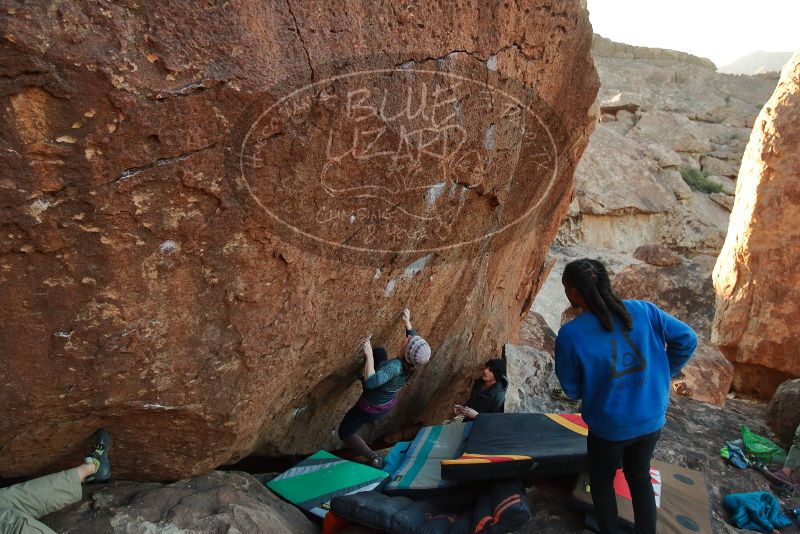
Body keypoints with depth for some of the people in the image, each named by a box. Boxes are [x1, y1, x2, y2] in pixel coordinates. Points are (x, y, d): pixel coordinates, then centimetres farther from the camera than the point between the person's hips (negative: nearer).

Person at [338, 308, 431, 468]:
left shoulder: (395, 366, -42)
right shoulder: (413, 362, -18)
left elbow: (371, 382, -49)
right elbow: (414, 340, 4)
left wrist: (369, 355, -46)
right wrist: (407, 322, 8)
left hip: (371, 409, -7)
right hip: (389, 403, 7)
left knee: (345, 432, 13)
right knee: (379, 351, 19)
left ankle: (372, 457, 2)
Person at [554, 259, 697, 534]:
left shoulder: (570, 335, -21)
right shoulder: (642, 310, -13)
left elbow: (571, 389, -10)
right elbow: (687, 339, -3)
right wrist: (661, 375, 9)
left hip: (609, 427, -3)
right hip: (652, 419, 4)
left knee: (602, 481, 24)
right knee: (639, 476, 28)